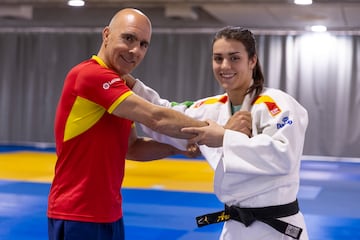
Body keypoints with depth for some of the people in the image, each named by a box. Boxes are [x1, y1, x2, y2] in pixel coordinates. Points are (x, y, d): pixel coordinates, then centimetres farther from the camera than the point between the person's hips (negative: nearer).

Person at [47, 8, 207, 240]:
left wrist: (178, 146, -1)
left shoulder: (121, 91, 12)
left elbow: (131, 147, 13)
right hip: (77, 216, -9)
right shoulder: (90, 74, -18)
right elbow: (156, 118, -22)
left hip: (108, 214, 9)